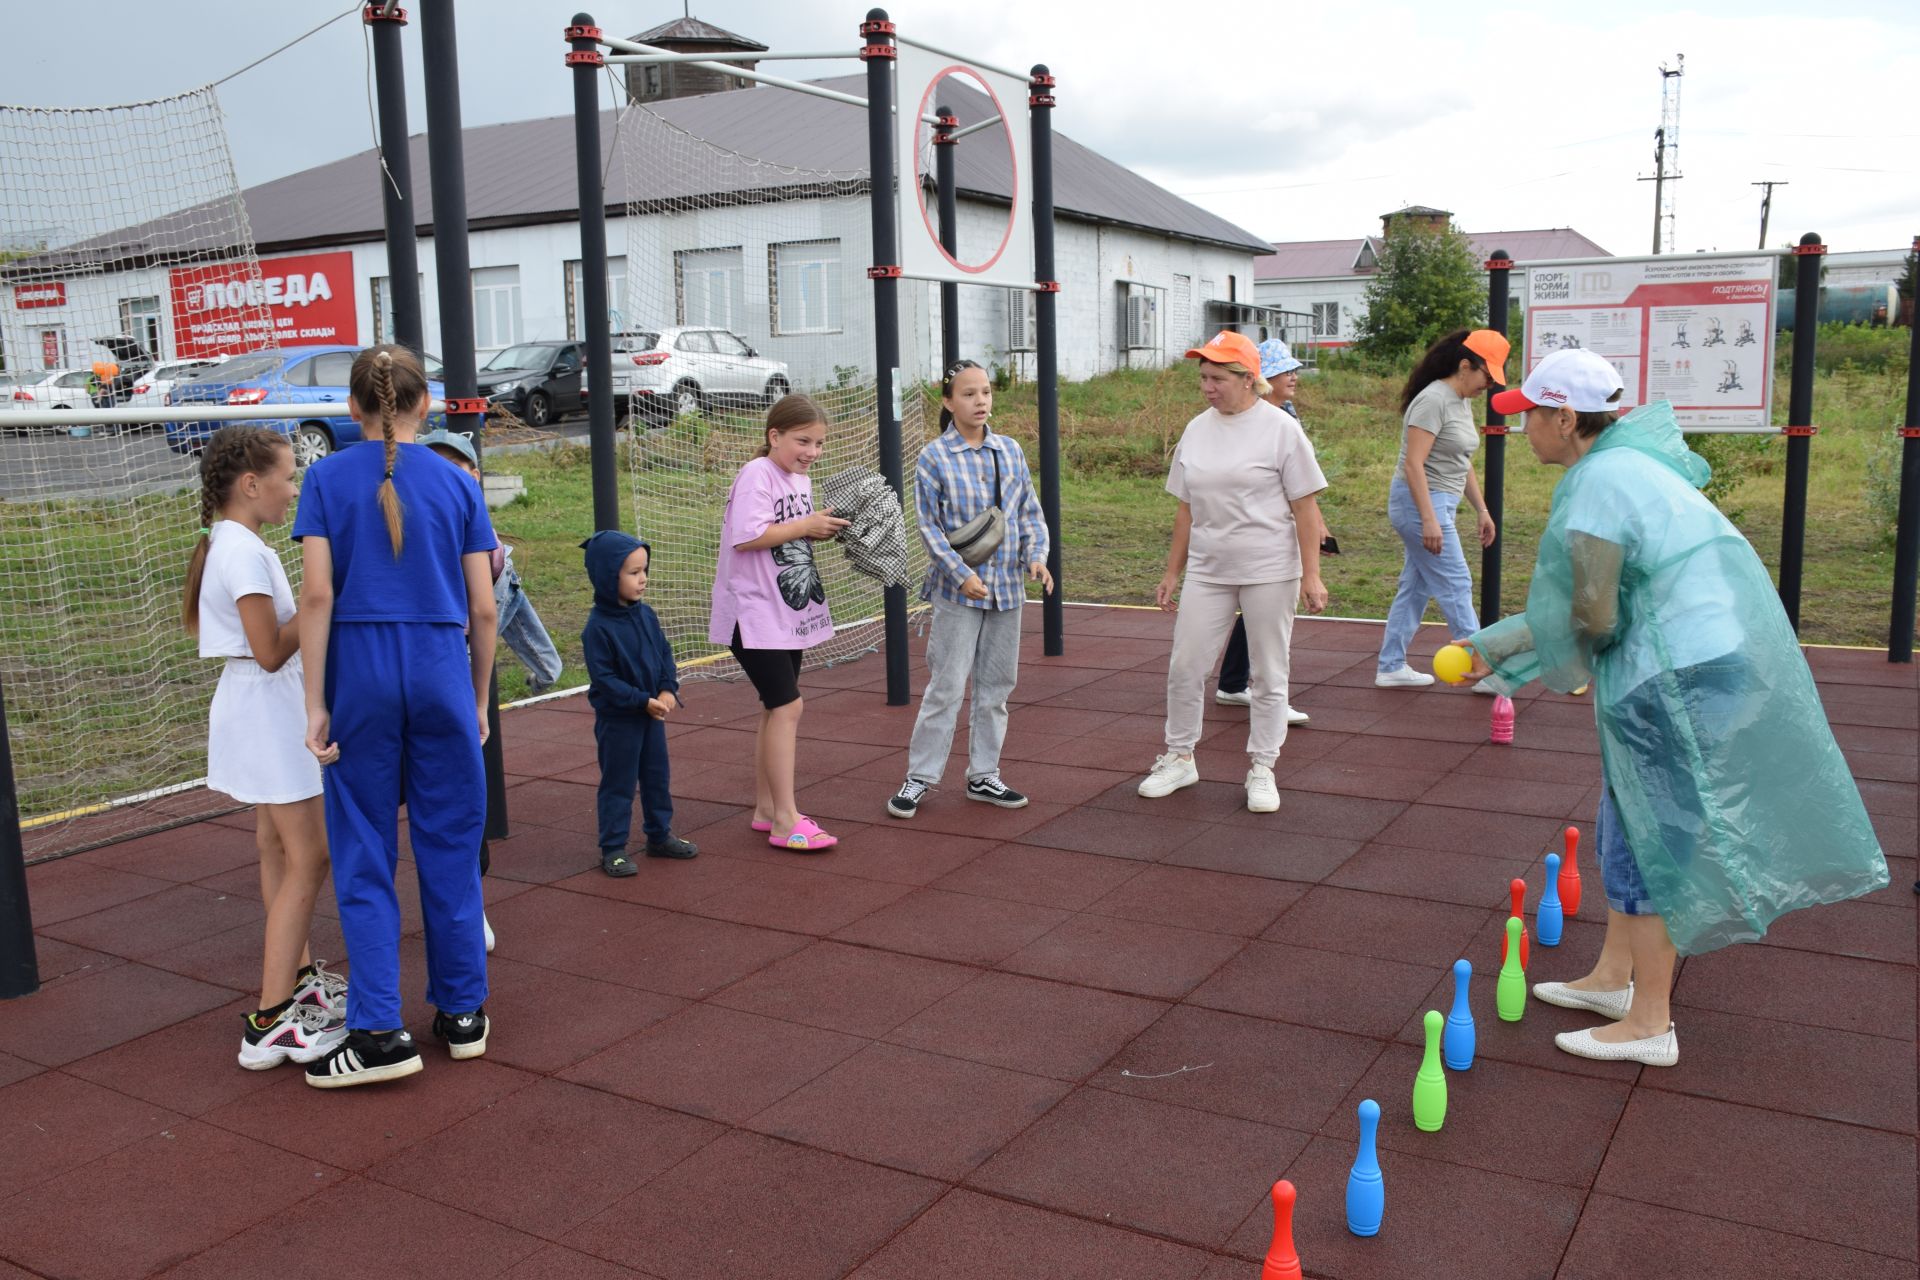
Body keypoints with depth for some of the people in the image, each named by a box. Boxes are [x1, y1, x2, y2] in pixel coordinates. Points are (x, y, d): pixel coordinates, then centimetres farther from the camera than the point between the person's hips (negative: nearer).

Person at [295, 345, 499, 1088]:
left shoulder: (329, 479, 1)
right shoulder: (457, 484, 5)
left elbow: (318, 595, -6)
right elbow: (483, 609, 3)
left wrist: (315, 704, -3)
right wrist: (479, 699, 14)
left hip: (360, 671, -1)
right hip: (441, 669, 1)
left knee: (364, 854, 7)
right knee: (450, 846, 11)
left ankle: (380, 1031, 7)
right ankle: (462, 1013, 21)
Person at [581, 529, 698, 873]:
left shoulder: (646, 615, 2)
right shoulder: (599, 626, -19)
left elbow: (665, 654, 8)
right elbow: (603, 678, -20)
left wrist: (668, 690, -8)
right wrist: (643, 701, -22)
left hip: (652, 714, 7)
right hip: (616, 719, -7)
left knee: (658, 777, 16)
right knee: (618, 783, 2)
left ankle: (660, 835, 31)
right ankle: (613, 849, 12)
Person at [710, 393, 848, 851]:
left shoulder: (800, 479, 11)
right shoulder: (757, 474, -16)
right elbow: (747, 536, -27)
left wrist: (825, 528, 2)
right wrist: (806, 526, -20)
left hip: (789, 613, 9)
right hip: (754, 614, -9)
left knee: (776, 709, 13)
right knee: (787, 706, -13)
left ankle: (765, 809, 24)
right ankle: (786, 821, -8)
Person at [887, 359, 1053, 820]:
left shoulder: (1010, 450, 7)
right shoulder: (934, 458, -7)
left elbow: (1030, 511, 11)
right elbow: (929, 527, -8)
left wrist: (1036, 556, -5)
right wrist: (962, 574, -18)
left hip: (1007, 588, 5)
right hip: (958, 592, -5)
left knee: (995, 687, 11)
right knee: (946, 688, -2)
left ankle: (983, 776, 23)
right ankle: (920, 777, 9)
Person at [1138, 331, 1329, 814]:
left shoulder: (1280, 429, -7)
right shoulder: (1196, 430, 7)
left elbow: (1305, 507, -7)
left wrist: (1310, 575, -11)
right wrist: (1172, 571, 13)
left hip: (1269, 572, -4)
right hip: (1208, 571, 4)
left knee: (1269, 674, 5)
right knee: (1185, 667, 4)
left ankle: (1262, 770, 17)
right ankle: (1179, 758, 22)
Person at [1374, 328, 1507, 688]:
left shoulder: (1463, 402, 13)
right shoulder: (1433, 400, -17)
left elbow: (1462, 464, 21)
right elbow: (1414, 464, -22)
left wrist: (1482, 510, 20)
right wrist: (1429, 521, -26)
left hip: (1440, 502, 10)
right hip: (1419, 502, -10)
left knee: (1415, 587, 12)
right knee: (1456, 587, -5)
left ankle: (1391, 668, 18)